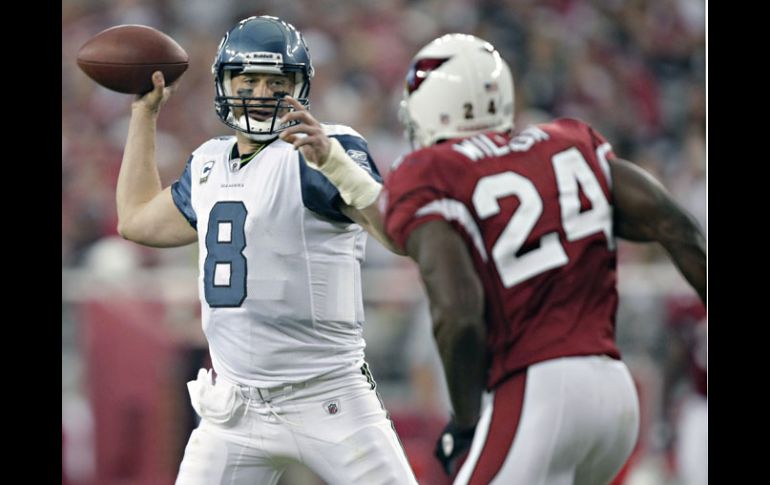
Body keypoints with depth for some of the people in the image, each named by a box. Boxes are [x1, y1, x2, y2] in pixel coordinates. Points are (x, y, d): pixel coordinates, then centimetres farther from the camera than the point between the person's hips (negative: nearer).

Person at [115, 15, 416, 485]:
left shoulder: (324, 151, -8)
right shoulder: (210, 163, 14)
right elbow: (139, 219, 31)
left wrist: (333, 161, -37)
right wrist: (144, 112, 30)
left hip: (329, 398, -6)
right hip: (235, 407, 6)